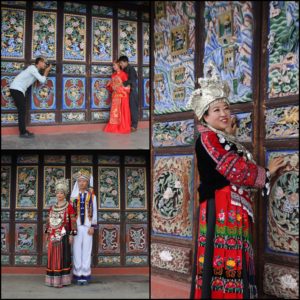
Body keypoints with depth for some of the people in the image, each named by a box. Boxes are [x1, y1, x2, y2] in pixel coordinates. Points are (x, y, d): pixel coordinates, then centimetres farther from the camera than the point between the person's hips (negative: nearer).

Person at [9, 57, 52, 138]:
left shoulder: (35, 70, 18)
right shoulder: (33, 68, -12)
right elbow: (42, 80, -15)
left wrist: (46, 71, 10)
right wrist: (46, 71, -1)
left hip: (17, 89, 10)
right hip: (16, 89, -10)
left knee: (22, 111, 10)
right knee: (22, 111, -9)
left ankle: (23, 131, 14)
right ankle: (23, 133, -7)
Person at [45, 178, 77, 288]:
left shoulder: (69, 207, -3)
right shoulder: (52, 207, 13)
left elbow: (73, 221, -5)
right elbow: (49, 221, 16)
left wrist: (71, 235, -10)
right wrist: (47, 233, 11)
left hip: (63, 235, -5)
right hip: (53, 235, 5)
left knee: (62, 256, -5)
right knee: (53, 256, 7)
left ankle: (62, 280, -2)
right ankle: (53, 279, 14)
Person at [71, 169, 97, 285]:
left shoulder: (92, 196, 3)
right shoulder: (74, 196, 4)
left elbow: (94, 212, 3)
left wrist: (92, 226, -2)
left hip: (87, 227, 0)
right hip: (76, 226, 1)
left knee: (86, 250, 1)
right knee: (77, 250, 1)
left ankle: (85, 274, 8)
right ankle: (78, 275, 8)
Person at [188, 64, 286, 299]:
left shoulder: (225, 140, 22)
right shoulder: (207, 138, -5)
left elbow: (241, 171, 11)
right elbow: (236, 171, -10)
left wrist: (231, 139, 18)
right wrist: (267, 172, 4)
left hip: (237, 211, 9)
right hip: (220, 208, -9)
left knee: (236, 266, 7)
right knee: (222, 264, -10)